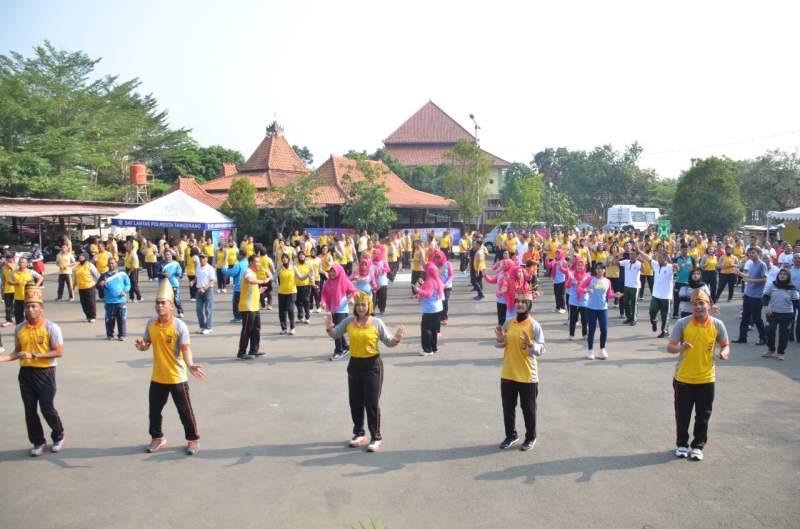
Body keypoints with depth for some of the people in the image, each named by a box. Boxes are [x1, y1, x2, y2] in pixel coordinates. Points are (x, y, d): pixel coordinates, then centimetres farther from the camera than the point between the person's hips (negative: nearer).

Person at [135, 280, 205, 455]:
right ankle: (157, 438, 39)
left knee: (185, 411, 6)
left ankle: (193, 440, 23)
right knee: (154, 410, 17)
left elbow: (186, 349, -23)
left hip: (177, 378, -5)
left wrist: (190, 365, -42)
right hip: (157, 377, 5)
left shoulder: (179, 326, -16)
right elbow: (146, 344, 10)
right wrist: (141, 346, -15)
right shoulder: (151, 323, -1)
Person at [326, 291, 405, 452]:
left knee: (372, 403, 0)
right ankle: (358, 433, 32)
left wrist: (397, 338, -22)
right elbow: (335, 335, 11)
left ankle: (376, 438, 13)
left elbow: (388, 342, -1)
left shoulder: (377, 322, -8)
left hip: (372, 365, -4)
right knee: (355, 402, 13)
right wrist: (329, 328, -9)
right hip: (354, 364, 4)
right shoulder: (349, 321, 0)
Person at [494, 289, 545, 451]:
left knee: (528, 409, 9)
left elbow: (541, 350, -15)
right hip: (508, 374, 4)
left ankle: (530, 438, 27)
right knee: (508, 407, 14)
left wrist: (530, 344, -34)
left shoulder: (534, 325, -11)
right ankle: (511, 435, 32)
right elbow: (502, 345, 9)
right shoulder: (508, 323, 1)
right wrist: (500, 340, -13)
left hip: (527, 376, -4)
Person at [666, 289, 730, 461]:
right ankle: (681, 444, 29)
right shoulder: (683, 323, -9)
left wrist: (724, 353, -16)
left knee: (703, 416, 10)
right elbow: (670, 347, -7)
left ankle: (698, 446, 27)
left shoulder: (717, 325, -5)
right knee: (682, 415, 11)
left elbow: (725, 345, 7)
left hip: (706, 379, 1)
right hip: (683, 379, -1)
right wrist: (680, 347, -28)